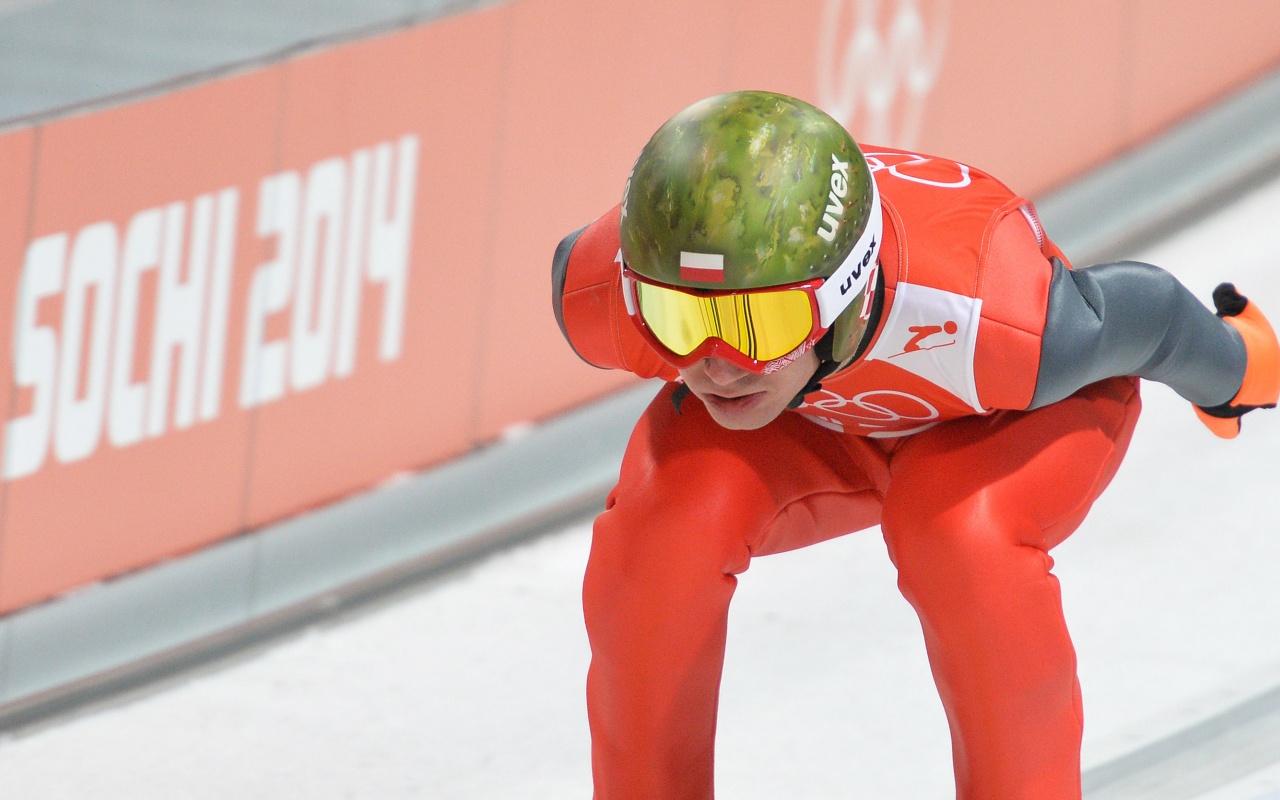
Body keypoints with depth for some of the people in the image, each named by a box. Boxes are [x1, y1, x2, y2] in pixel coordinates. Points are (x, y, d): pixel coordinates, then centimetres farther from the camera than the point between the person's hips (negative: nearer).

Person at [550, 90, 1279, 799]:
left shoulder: (977, 321, -46)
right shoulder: (608, 290, -37)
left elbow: (1147, 313, -22)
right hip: (812, 430, 2)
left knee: (962, 535, -35)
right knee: (661, 528, -27)